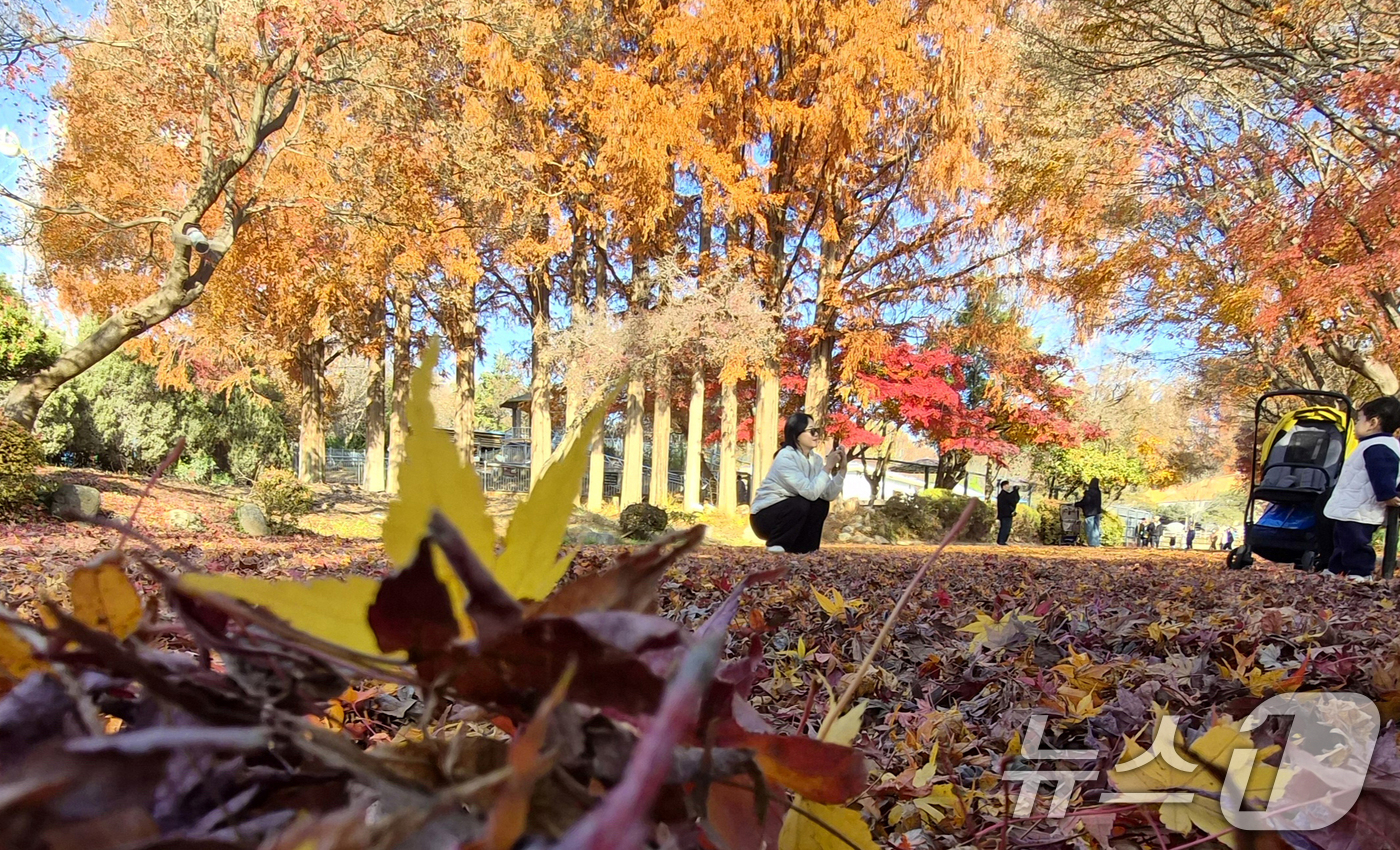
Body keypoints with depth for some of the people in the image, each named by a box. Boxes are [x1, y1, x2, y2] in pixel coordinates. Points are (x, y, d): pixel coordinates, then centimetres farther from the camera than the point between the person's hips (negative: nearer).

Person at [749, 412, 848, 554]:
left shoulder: (815, 459, -1)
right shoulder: (785, 457, -23)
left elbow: (829, 495, -12)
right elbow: (810, 492, -32)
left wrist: (841, 469, -18)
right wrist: (828, 467, -27)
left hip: (789, 510, 7)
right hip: (764, 516, -7)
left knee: (821, 504, -9)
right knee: (801, 504, -29)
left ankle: (802, 547, 3)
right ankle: (776, 546, -10)